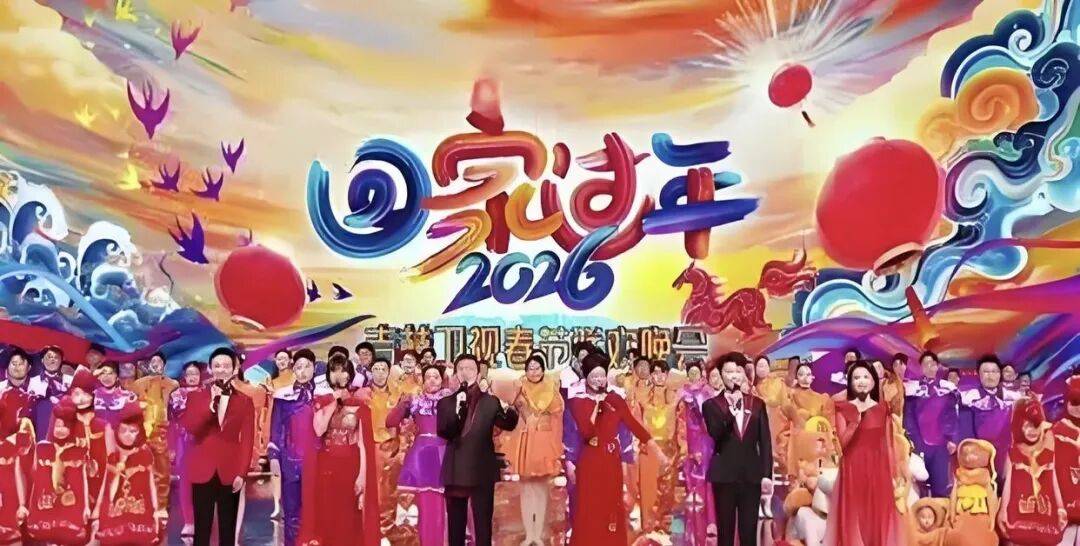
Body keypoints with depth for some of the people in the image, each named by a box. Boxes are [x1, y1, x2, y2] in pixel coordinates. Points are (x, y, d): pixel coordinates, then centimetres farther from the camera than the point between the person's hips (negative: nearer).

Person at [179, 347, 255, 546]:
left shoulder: (244, 401, 5)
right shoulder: (196, 396, 6)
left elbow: (247, 440, 1)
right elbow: (190, 429, -10)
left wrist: (242, 473, -8)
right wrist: (211, 404, -21)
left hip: (230, 473, 0)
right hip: (202, 471, 0)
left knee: (228, 530, 7)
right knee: (201, 529, 3)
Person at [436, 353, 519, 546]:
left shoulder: (491, 402, 7)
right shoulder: (445, 403, 6)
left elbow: (509, 424, -1)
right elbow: (443, 432, -7)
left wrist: (507, 410, -23)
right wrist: (457, 409, -23)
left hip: (483, 472, -1)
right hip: (456, 472, 1)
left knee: (483, 527, 0)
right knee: (455, 526, 9)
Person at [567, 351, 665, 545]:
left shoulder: (615, 399, 5)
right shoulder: (578, 401, -5)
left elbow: (634, 425, 3)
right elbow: (586, 432, -17)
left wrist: (658, 450, 0)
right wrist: (596, 404, -15)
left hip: (612, 462, 3)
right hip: (590, 463, -3)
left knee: (611, 510, 9)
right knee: (590, 512, 1)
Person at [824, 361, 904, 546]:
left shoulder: (883, 409, 8)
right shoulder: (843, 409, 3)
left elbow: (889, 445, 8)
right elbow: (842, 443, -4)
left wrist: (893, 476, 4)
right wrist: (855, 422, -18)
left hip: (878, 470, 1)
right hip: (852, 470, -1)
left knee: (879, 517, 3)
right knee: (853, 519, -1)